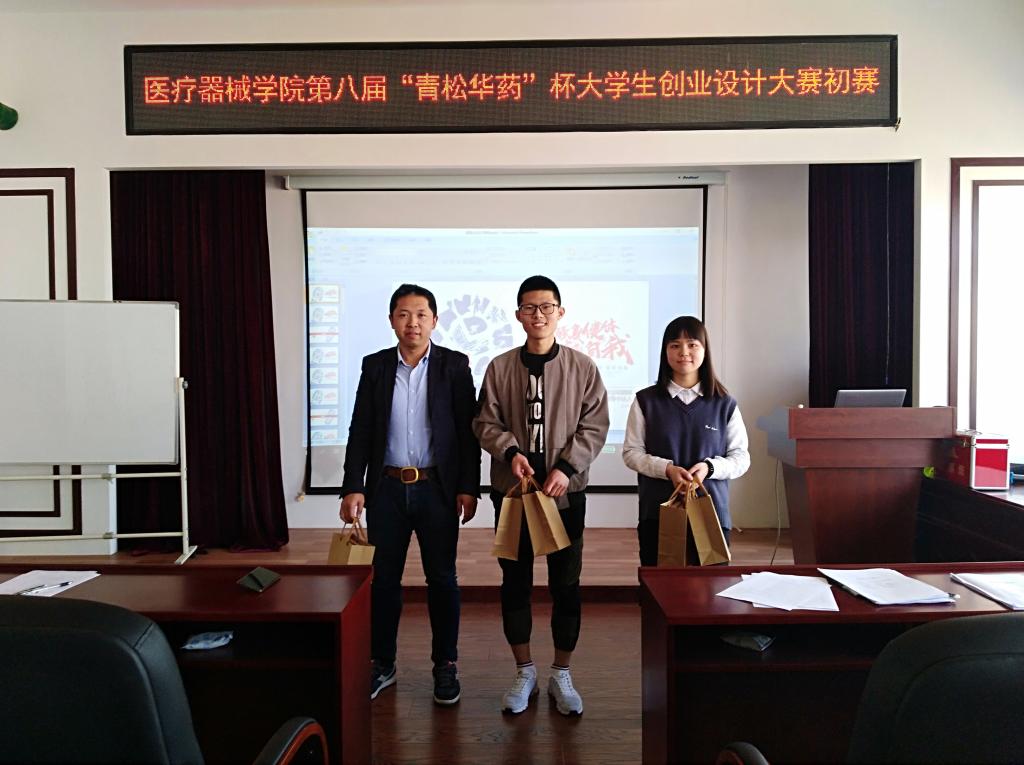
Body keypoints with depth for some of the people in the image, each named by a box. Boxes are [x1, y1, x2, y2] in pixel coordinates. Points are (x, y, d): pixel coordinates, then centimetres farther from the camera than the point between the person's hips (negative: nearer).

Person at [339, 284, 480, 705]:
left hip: (437, 488, -2)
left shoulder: (454, 365, -1)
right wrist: (353, 488, -2)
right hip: (387, 488, 2)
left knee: (442, 579, 8)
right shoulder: (375, 366, 5)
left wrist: (468, 488, -7)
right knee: (383, 579, 10)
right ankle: (381, 664, 27)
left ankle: (445, 667, 24)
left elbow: (468, 429, -2)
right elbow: (360, 431, 5)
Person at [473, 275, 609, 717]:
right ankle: (524, 672, 28)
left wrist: (566, 467, -15)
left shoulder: (582, 368, -2)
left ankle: (561, 675, 26)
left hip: (565, 491, -1)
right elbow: (485, 422, 1)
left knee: (566, 583, 7)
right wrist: (510, 451, -17)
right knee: (515, 581, 10)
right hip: (511, 488, 1)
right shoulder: (500, 367, 0)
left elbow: (594, 426, -3)